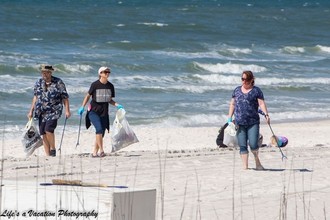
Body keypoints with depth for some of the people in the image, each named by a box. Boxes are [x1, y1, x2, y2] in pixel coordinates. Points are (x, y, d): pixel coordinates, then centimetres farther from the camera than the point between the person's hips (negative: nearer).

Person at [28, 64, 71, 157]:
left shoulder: (58, 82, -3)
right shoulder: (39, 82, 9)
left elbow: (65, 97, -1)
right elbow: (35, 97, 16)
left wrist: (67, 110, -6)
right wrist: (31, 111, 14)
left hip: (54, 111, -5)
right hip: (42, 112, 5)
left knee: (48, 129, -22)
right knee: (43, 133, 2)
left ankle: (53, 149, -2)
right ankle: (48, 155, 8)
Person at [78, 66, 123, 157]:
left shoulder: (110, 86, 5)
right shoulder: (95, 85, -8)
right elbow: (88, 96, 2)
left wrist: (117, 105, -2)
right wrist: (82, 107, -4)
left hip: (104, 112, 5)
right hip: (93, 111, -5)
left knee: (102, 133, 6)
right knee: (99, 129, -23)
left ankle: (95, 152, 16)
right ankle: (101, 150, -20)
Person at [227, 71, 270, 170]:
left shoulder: (256, 90, 3)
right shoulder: (237, 90, 15)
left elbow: (261, 103, -6)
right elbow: (232, 104, 19)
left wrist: (266, 114, -21)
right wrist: (229, 117, 11)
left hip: (253, 122, -3)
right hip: (240, 123, 3)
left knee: (253, 144, -11)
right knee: (242, 146, 1)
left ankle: (257, 161, 15)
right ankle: (245, 166, 6)